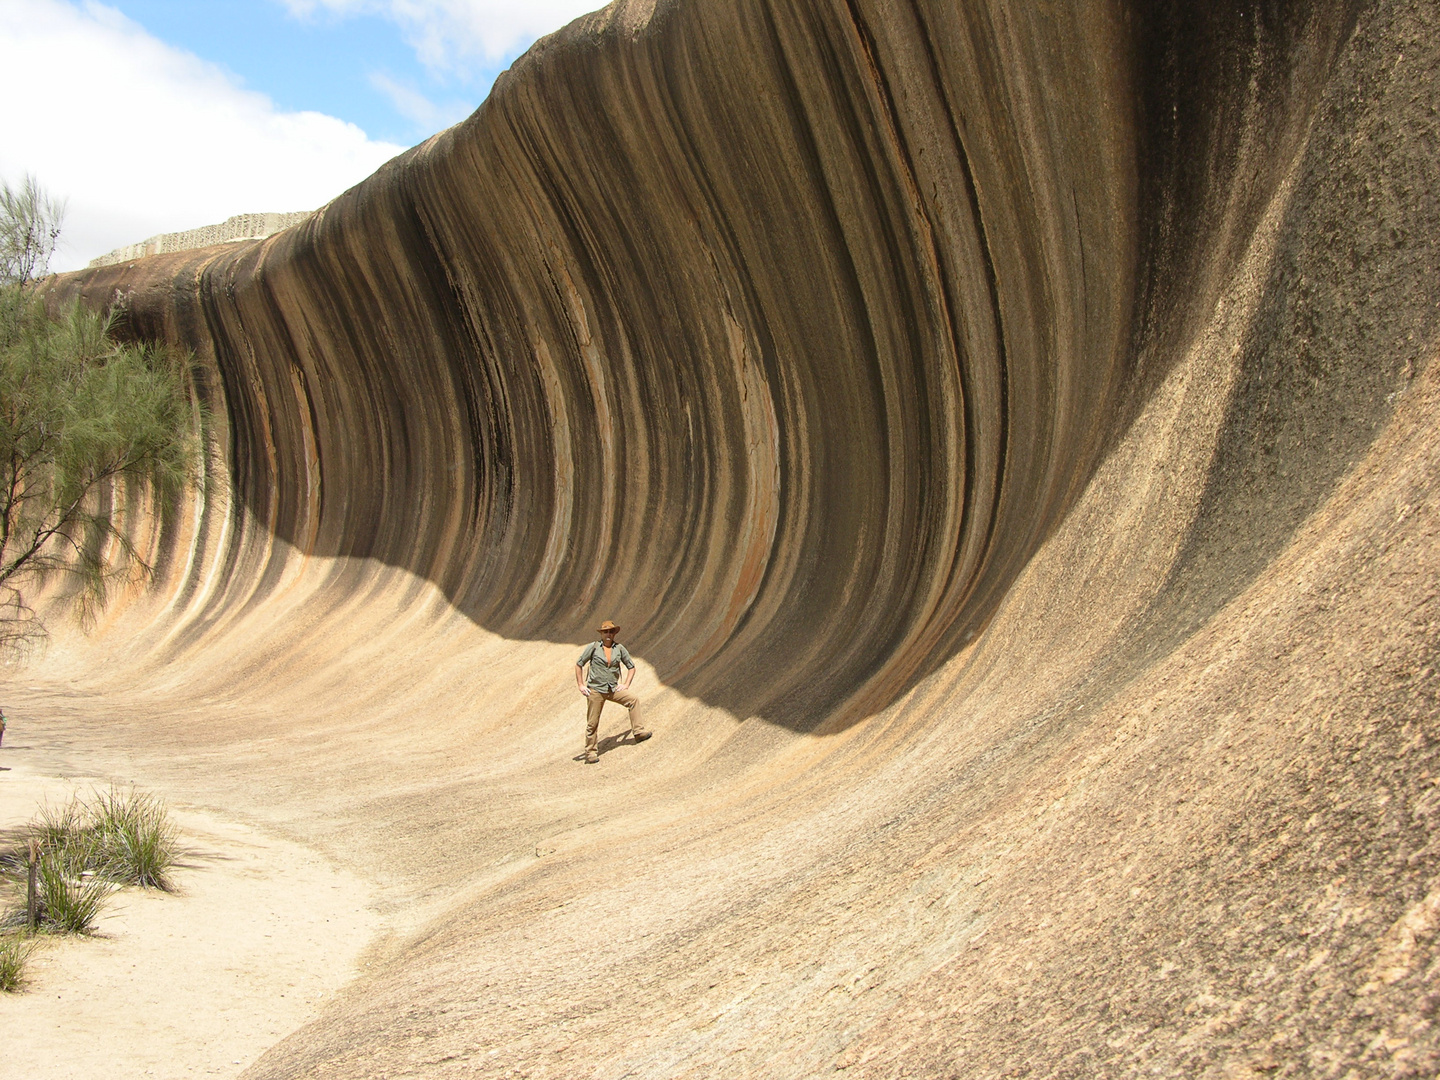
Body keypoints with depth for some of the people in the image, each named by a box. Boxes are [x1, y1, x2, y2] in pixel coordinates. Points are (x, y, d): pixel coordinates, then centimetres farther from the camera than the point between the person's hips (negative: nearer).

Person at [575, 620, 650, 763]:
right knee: (592, 723, 0)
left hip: (613, 689, 3)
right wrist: (581, 685, -1)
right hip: (595, 690, -3)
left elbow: (631, 667, 13)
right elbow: (578, 665, 3)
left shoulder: (620, 648, 3)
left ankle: (638, 732, -11)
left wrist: (626, 684, 2)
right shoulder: (593, 647, -4)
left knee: (634, 700, -15)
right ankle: (591, 753, 12)